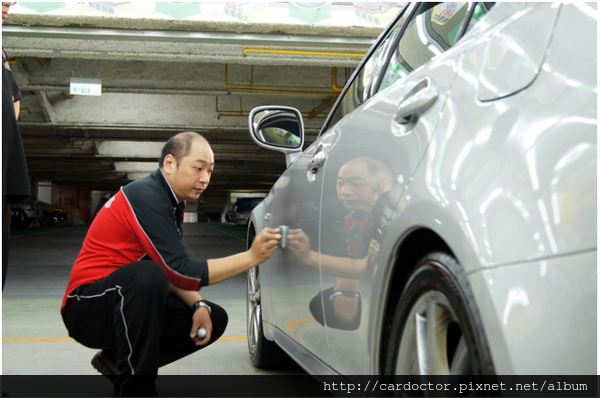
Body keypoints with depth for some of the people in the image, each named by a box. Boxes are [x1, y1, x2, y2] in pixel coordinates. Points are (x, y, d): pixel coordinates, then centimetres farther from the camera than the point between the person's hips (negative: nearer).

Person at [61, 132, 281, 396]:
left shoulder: (171, 202, 8)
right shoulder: (146, 196, -21)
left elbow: (172, 270, 9)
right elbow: (180, 271, -26)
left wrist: (199, 305, -9)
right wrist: (251, 257, -24)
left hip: (128, 305, 9)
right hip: (87, 306, -9)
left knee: (214, 319, 4)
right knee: (146, 275, -37)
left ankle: (119, 361, 10)